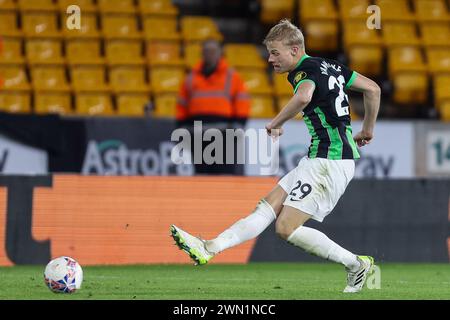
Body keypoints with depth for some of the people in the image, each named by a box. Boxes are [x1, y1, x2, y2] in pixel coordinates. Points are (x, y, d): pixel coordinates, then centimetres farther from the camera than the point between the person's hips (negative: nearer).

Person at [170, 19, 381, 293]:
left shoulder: (306, 70, -13)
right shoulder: (330, 66, 15)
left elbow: (304, 97, -37)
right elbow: (373, 89, 22)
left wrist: (276, 123, -21)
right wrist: (367, 130, 32)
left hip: (329, 163, -10)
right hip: (320, 160, 10)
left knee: (286, 227, -10)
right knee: (268, 207, 3)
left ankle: (357, 265, 0)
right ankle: (210, 248, -1)